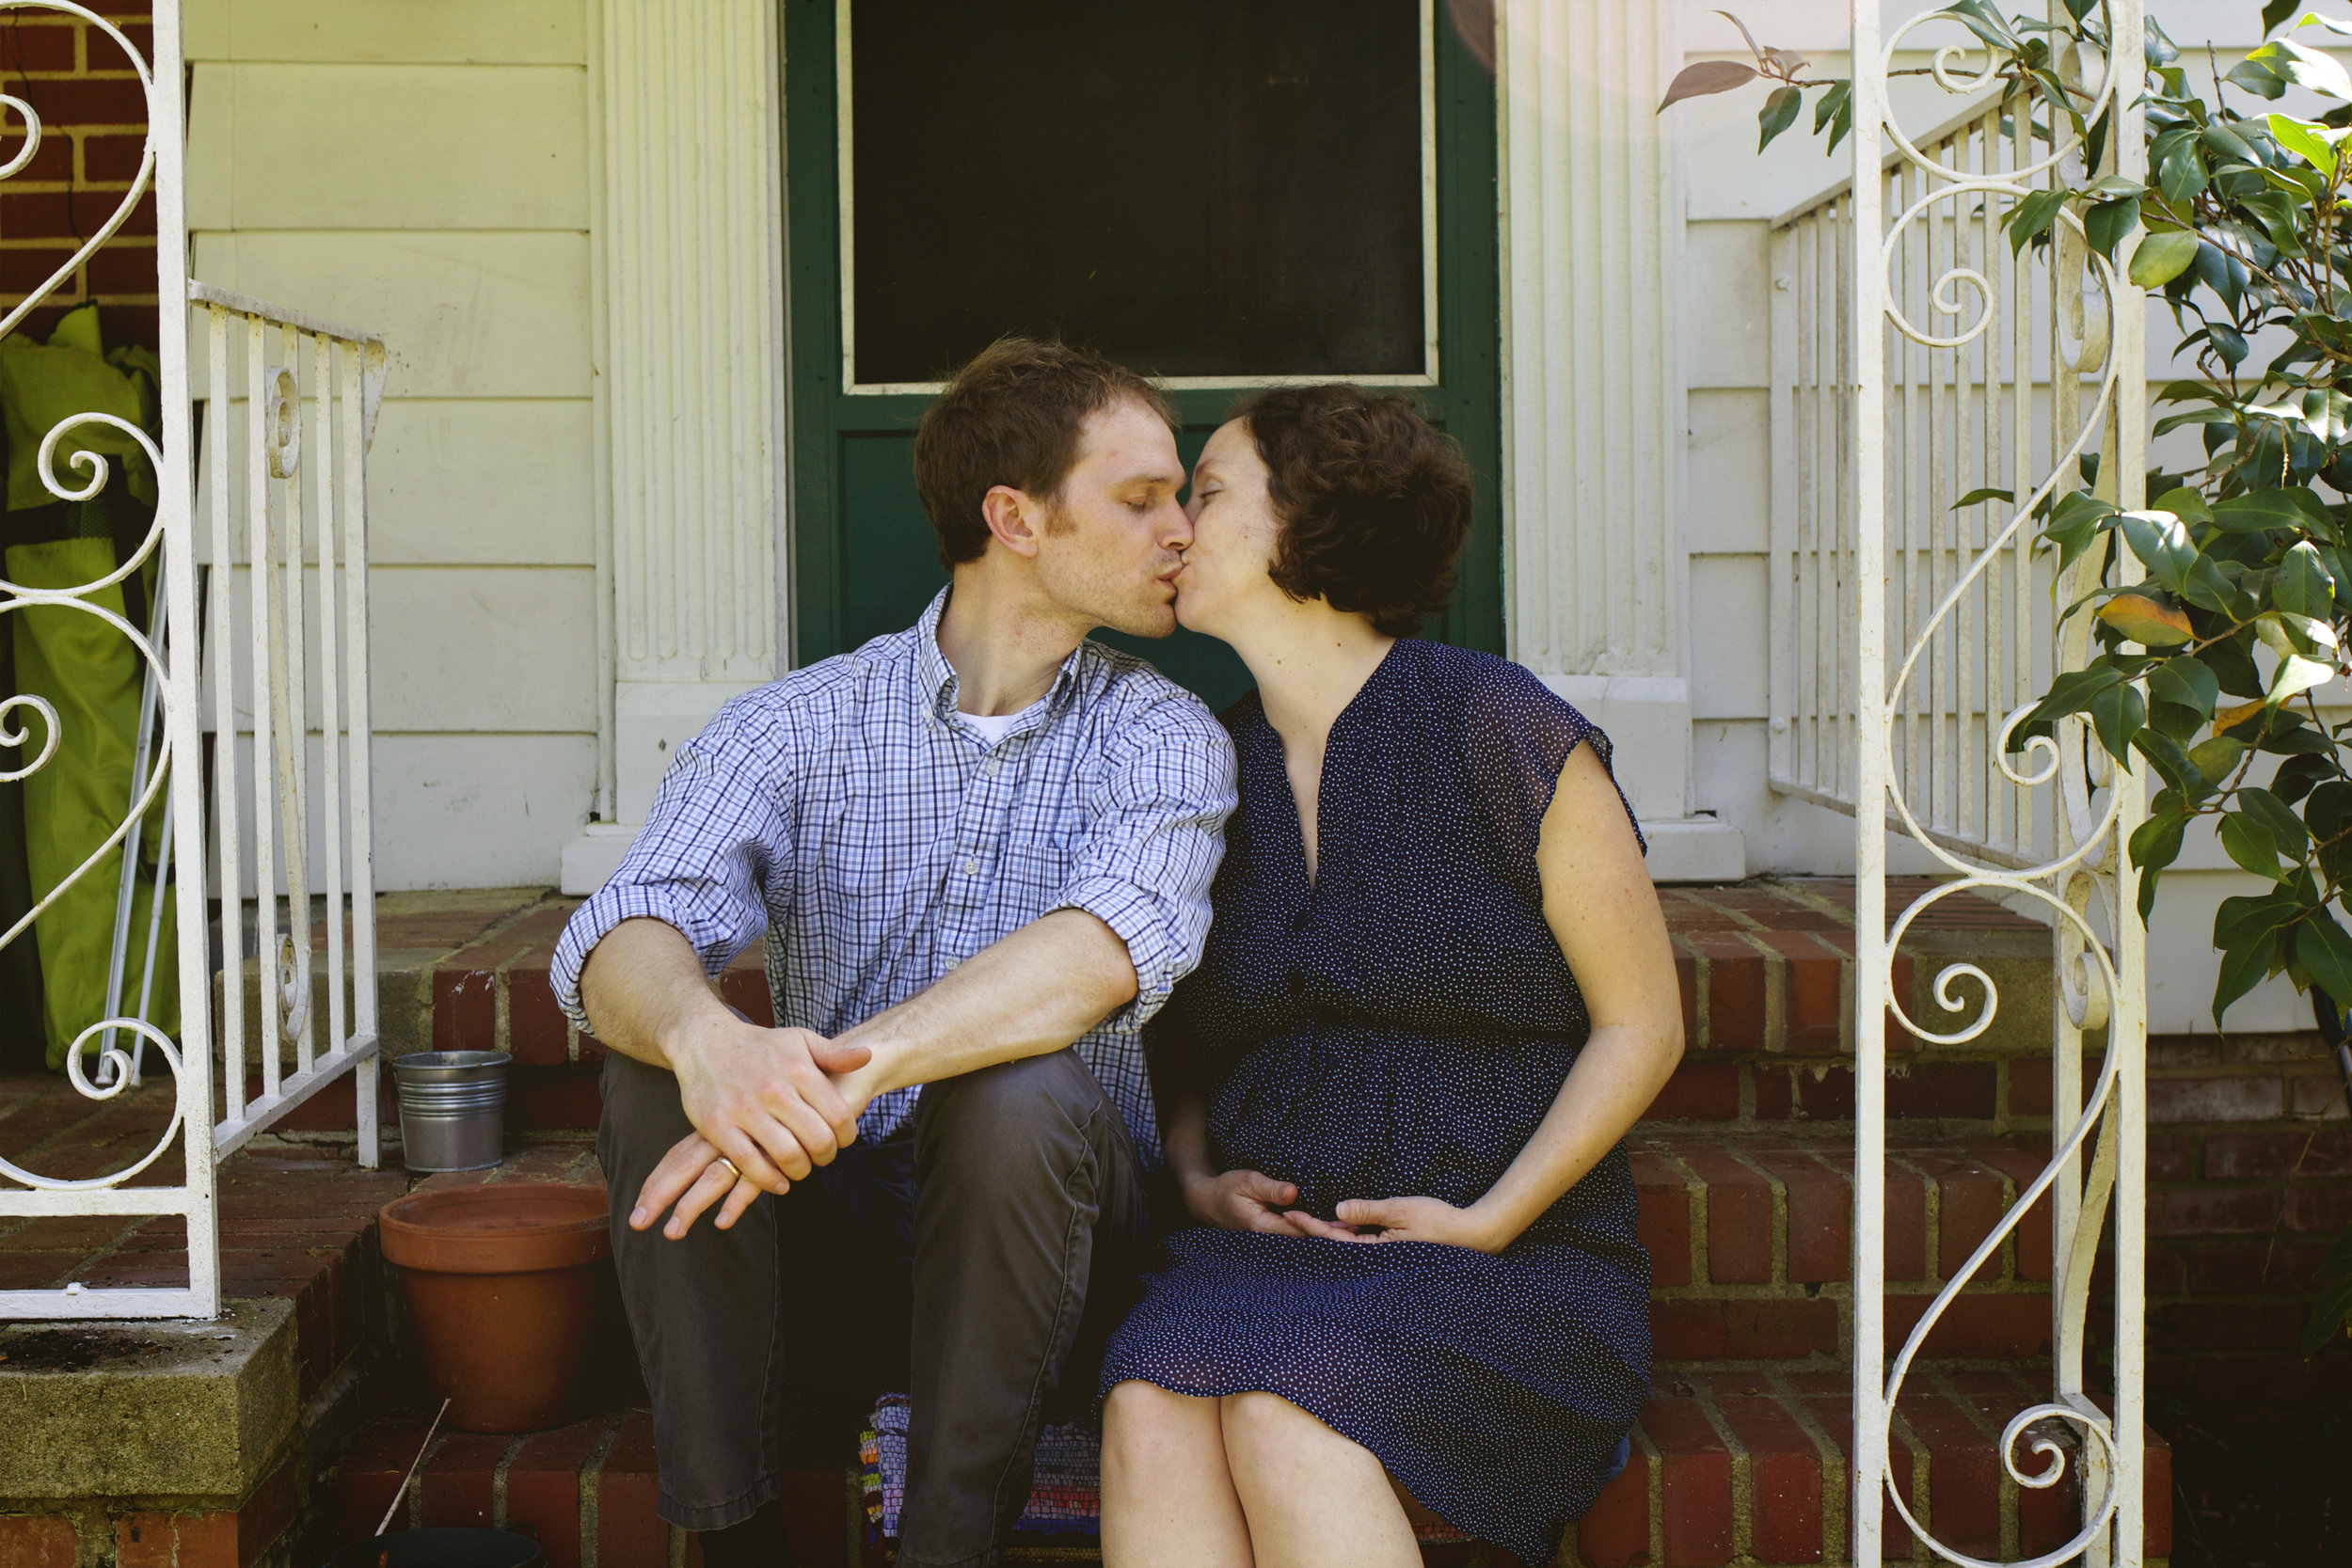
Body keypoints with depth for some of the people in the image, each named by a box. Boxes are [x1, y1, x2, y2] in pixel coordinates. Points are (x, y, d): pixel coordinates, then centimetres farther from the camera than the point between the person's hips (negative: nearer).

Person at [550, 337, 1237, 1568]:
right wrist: (703, 1036, -42)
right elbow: (620, 939, -17)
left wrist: (856, 1065, -39)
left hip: (1048, 1228, -1)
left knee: (1016, 1092, -31)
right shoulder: (795, 726, 0)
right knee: (658, 1076, -24)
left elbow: (1108, 948, -24)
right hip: (830, 1229, 1)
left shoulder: (1163, 737, -2)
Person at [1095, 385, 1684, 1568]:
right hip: (1261, 1247, 4)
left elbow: (1642, 1027, 0)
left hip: (1511, 1260, -4)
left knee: (1285, 1417, -34)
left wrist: (1486, 1222, -10)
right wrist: (1197, 1177, 3)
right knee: (1149, 1412, -29)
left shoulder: (1494, 729, -3)